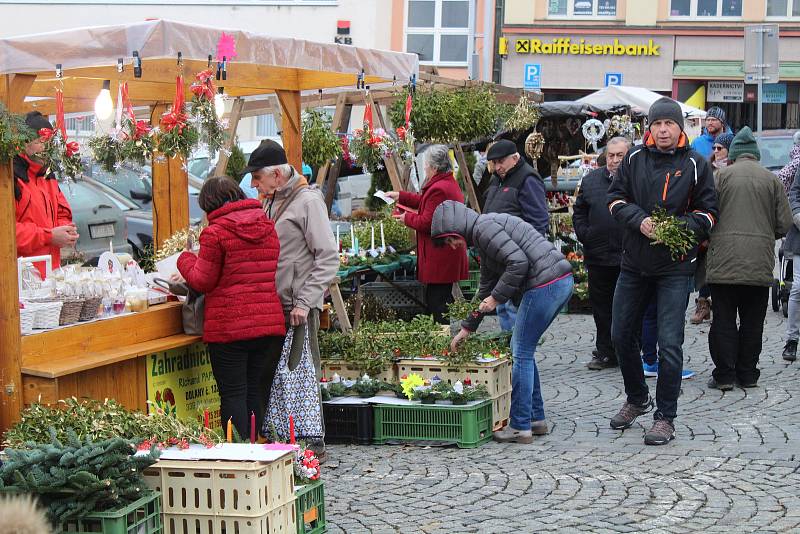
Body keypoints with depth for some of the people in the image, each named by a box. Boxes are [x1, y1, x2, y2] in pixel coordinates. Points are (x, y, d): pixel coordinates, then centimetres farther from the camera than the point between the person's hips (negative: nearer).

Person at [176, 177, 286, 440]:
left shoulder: (215, 232, -9)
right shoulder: (268, 226, 10)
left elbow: (202, 281, -5)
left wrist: (186, 259, 13)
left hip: (229, 325, -6)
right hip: (267, 320, 6)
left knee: (233, 394, -1)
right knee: (253, 391, 15)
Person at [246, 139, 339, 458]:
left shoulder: (308, 201, -9)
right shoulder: (270, 203, 15)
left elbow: (329, 257, -14)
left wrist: (304, 302, -18)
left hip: (299, 307, -8)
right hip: (273, 306, 8)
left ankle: (314, 444, 3)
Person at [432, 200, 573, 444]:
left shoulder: (484, 228, -9)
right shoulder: (483, 234, 23)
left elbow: (518, 262, -20)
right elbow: (486, 287, 31)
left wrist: (497, 297, -10)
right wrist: (467, 328, 33)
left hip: (545, 284, -10)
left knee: (521, 353, -2)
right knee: (522, 350, 17)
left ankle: (520, 427, 1)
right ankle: (536, 418, 21)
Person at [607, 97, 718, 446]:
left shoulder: (696, 165, -3)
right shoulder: (635, 159, 4)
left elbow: (707, 213, 0)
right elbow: (616, 198, 6)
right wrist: (639, 221, -12)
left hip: (675, 266, -4)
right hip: (634, 262, 4)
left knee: (669, 344, -6)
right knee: (621, 335, 13)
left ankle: (665, 417, 5)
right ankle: (636, 399, 35)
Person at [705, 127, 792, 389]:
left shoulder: (722, 176, -1)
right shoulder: (772, 180, 5)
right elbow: (784, 224, 4)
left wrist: (708, 238, 16)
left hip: (724, 260, -2)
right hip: (760, 264, 2)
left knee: (724, 320, 4)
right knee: (752, 322, 11)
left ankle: (724, 375, 3)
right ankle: (748, 374, 15)